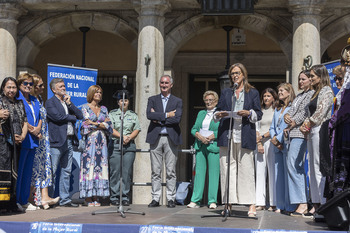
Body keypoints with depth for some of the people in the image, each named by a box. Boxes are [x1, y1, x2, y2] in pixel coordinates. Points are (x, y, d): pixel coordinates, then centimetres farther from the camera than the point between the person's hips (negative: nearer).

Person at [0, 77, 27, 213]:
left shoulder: (20, 104, 18)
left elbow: (25, 123, 17)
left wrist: (22, 136, 1)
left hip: (16, 143, 6)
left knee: (14, 170, 6)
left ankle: (11, 203, 10)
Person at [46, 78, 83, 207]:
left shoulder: (67, 101, 20)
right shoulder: (50, 102, -1)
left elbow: (80, 116, 12)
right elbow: (58, 116, -16)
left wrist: (69, 104, 0)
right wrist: (72, 117, -1)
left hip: (69, 141, 7)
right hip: (57, 142, -7)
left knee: (66, 172, 9)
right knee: (52, 172, -5)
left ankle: (64, 199, 14)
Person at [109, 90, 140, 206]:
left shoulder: (133, 115, 16)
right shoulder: (112, 114, 10)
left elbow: (137, 130, 8)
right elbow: (111, 129, 0)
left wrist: (129, 138, -10)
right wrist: (122, 136, -13)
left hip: (129, 145, 2)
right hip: (115, 144, -1)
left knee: (127, 172, -2)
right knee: (115, 172, -5)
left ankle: (125, 197, 3)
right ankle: (114, 197, 0)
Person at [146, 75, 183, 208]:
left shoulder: (177, 101, 10)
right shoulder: (152, 100, 13)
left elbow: (177, 118, -7)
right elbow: (149, 115, -6)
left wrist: (159, 119, -8)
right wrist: (167, 115, -10)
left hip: (171, 138, -1)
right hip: (155, 138, 1)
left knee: (171, 171, -1)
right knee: (155, 171, 2)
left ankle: (171, 199, 5)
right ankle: (155, 198, 7)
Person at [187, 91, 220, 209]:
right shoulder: (201, 113, 19)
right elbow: (194, 129, 13)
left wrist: (210, 137, -15)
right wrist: (199, 136, -7)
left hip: (213, 146, -4)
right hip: (200, 146, 4)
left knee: (213, 173, -3)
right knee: (199, 172, 2)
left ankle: (212, 201, 2)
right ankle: (195, 200, 2)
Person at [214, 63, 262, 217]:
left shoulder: (253, 93, 13)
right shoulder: (225, 93, 20)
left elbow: (259, 114, 7)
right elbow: (218, 111, 17)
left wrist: (248, 113, -12)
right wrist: (219, 115, -5)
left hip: (245, 135, -2)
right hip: (227, 135, 2)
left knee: (246, 168, -7)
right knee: (227, 168, -2)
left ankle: (251, 205, -6)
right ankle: (228, 204, 2)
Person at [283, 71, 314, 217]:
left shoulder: (312, 94, -4)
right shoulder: (299, 96, 24)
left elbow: (305, 113, -12)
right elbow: (291, 110, 19)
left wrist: (292, 125, -7)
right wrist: (287, 116, -3)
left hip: (301, 133, -9)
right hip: (293, 135, 9)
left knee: (293, 164, -17)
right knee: (298, 167, 5)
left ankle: (302, 203, -16)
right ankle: (303, 203, 6)